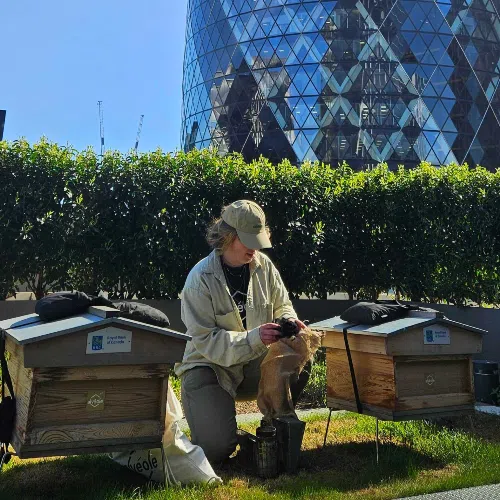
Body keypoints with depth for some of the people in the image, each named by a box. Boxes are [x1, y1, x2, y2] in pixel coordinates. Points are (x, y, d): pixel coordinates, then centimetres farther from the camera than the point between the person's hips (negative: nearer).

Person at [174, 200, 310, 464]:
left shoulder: (263, 266, -4)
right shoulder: (200, 279, -19)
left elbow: (282, 306, 9)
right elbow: (206, 341, -22)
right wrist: (253, 338, -35)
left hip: (254, 363, 5)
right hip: (209, 366, -4)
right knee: (216, 450, -18)